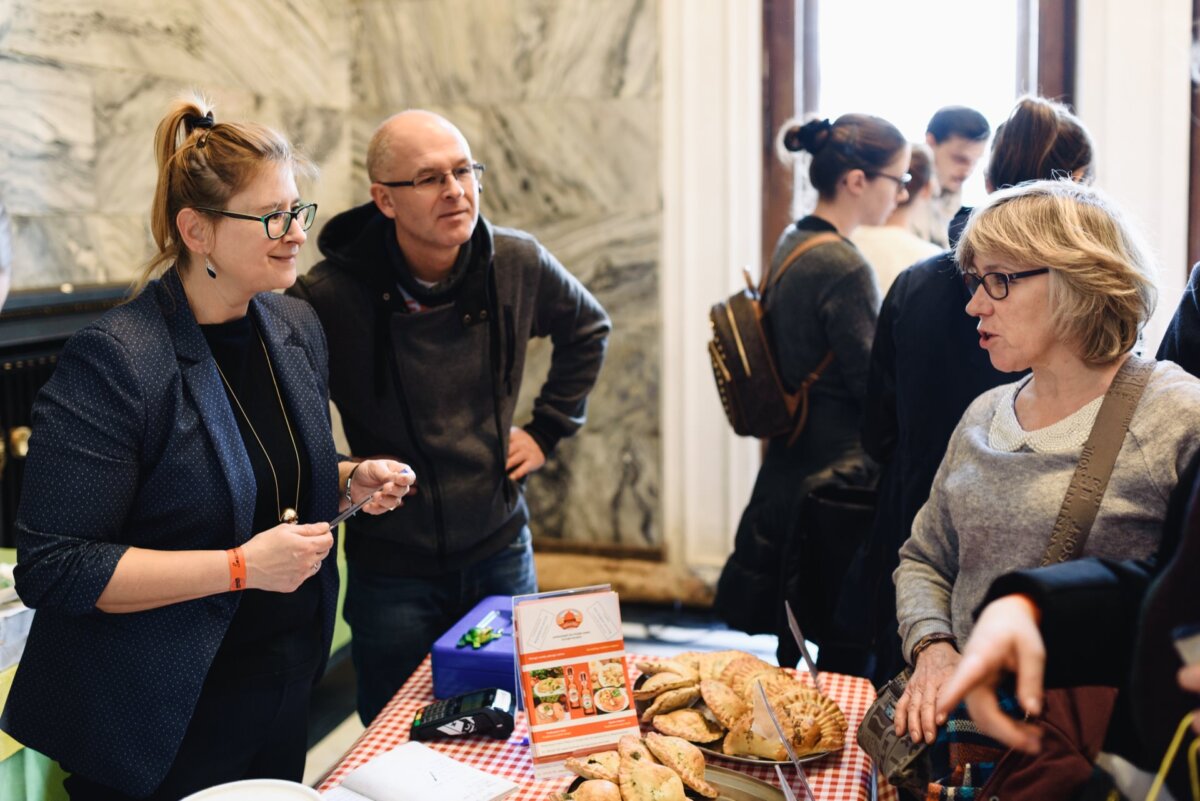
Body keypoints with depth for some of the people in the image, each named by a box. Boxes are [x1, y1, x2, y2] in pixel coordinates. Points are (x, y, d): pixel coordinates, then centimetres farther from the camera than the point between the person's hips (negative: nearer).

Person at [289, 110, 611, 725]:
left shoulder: (517, 264, -7)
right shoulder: (330, 297, -20)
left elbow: (588, 328, 13)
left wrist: (547, 429, 8)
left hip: (500, 552, 3)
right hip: (391, 570, -3)